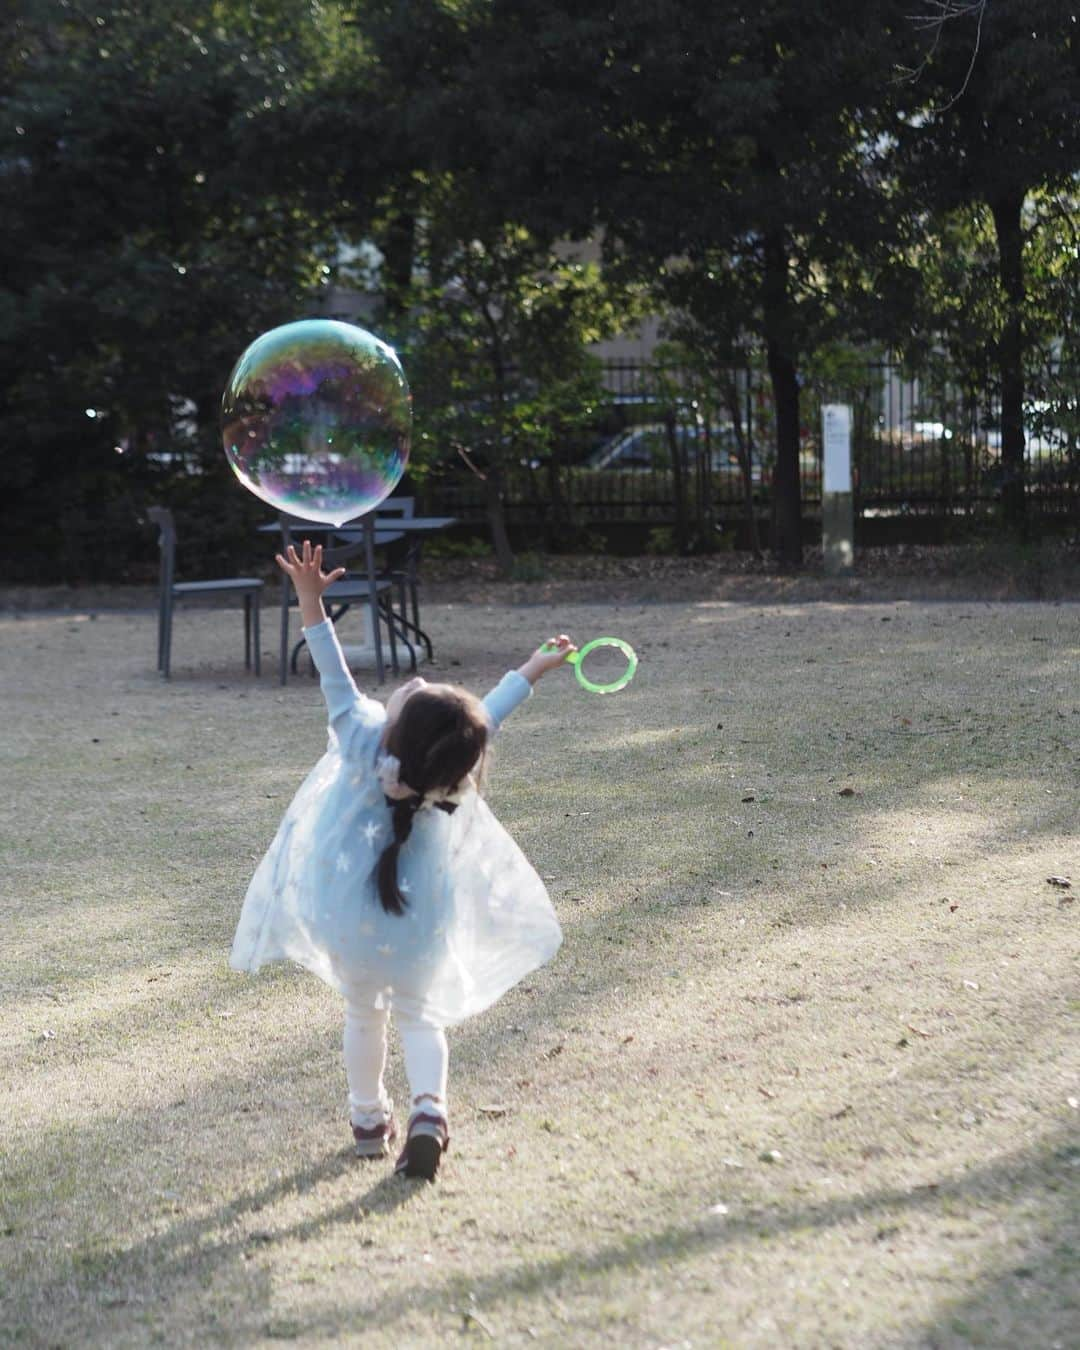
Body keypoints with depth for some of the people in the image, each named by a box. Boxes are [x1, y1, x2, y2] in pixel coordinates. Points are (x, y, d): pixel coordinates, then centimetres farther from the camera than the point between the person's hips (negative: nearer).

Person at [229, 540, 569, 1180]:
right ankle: (429, 1106, -10)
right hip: (421, 919, 0)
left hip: (347, 915, 0)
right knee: (420, 1015, 13)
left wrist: (312, 600, -16)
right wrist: (536, 666, 14)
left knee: (365, 1012, 20)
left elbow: (337, 678, -18)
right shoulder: (453, 770, -16)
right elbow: (495, 706, -1)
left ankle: (369, 1118, 27)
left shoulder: (364, 744, -23)